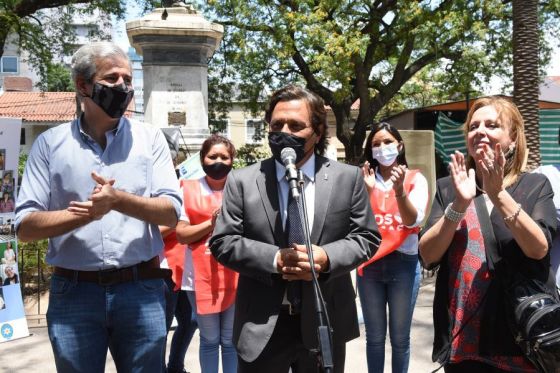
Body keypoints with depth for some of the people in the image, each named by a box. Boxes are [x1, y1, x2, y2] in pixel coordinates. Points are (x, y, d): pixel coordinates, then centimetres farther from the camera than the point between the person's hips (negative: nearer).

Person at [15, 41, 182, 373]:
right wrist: (85, 213, -16)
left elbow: (171, 212, -4)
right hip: (73, 293, 0)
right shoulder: (50, 143, 3)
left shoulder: (149, 138, 4)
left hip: (141, 290, 1)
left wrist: (118, 200, -20)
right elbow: (25, 226, -2)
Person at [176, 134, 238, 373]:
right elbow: (181, 235, -3)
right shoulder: (189, 189, 2)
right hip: (201, 275, -1)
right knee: (209, 339, 11)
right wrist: (211, 223, -13)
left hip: (235, 273, 1)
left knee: (231, 340, 9)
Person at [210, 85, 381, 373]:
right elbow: (222, 241, -4)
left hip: (325, 323, 1)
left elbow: (367, 237, 1)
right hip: (261, 327, 0)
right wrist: (274, 260, -18)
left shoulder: (348, 178, 0)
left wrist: (326, 258, -17)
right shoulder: (242, 181, -2)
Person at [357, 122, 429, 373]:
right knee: (374, 338, 11)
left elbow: (413, 221, -12)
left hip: (403, 264, -1)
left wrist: (400, 190, -27)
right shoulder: (364, 179, 3)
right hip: (369, 264, 1)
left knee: (400, 338, 10)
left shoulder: (415, 179, 1)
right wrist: (368, 190, -18)